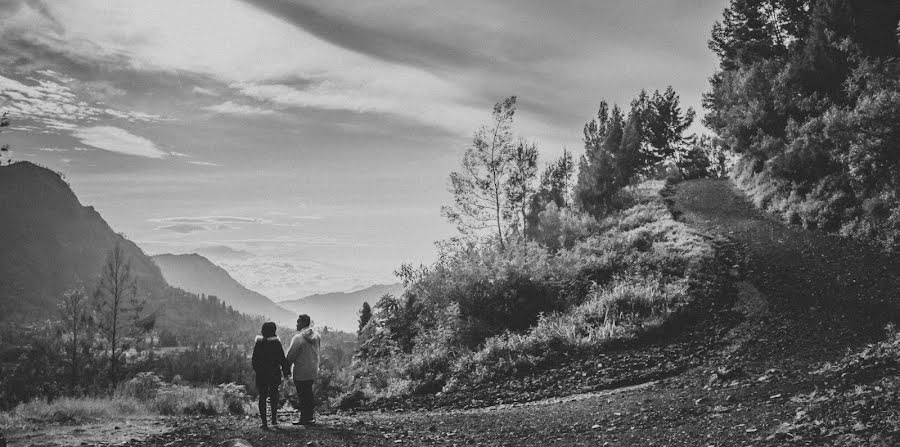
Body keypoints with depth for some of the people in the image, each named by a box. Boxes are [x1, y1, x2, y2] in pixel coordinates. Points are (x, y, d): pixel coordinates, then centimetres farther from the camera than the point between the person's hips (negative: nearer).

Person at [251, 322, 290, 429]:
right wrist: (285, 371, 3)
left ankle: (264, 422, 4)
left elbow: (254, 360, 3)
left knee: (262, 397, 6)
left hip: (261, 374, 1)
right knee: (274, 395, 16)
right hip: (274, 374, -1)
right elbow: (282, 359, -8)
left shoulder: (258, 343, -4)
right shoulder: (276, 343, -10)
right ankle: (274, 418, 18)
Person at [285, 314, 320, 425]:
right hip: (313, 370, 7)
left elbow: (291, 355, -16)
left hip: (301, 371, -7)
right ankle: (309, 417, 26)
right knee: (309, 393, 18)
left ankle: (304, 419, 10)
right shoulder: (316, 335, 3)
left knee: (303, 395, 3)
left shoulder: (298, 338, -21)